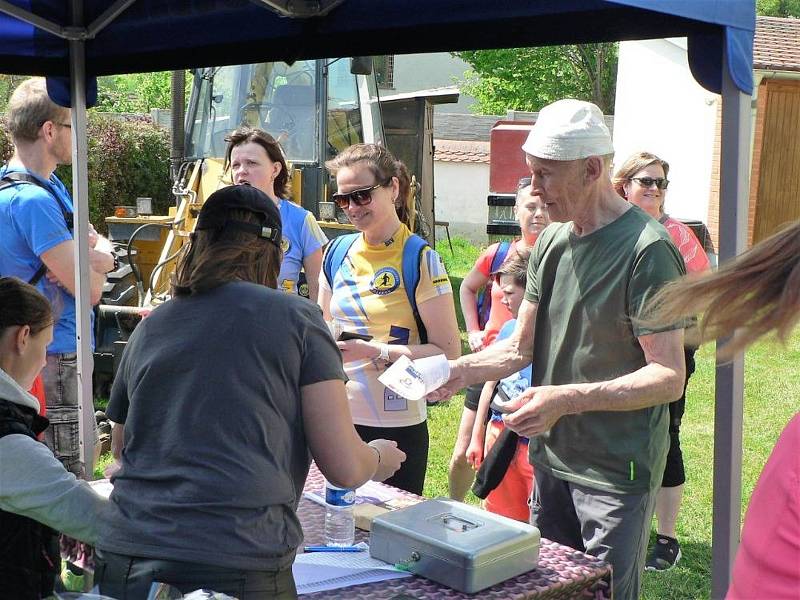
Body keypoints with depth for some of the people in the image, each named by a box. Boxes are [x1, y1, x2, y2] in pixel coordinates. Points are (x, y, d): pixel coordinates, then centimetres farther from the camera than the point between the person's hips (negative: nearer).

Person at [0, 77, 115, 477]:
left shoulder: (49, 186, 12)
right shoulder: (33, 199, -20)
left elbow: (106, 252, 12)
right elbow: (91, 289, -20)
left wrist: (94, 256, -11)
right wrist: (91, 264, 2)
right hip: (55, 357, -10)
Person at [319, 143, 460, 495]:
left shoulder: (420, 260, -8)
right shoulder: (336, 253, 7)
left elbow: (448, 353, -11)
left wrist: (375, 352, -19)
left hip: (397, 429, -4)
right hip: (338, 422, 4)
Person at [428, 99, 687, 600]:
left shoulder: (647, 249, -17)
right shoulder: (551, 243, 8)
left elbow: (669, 378, -19)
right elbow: (520, 348, 11)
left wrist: (568, 399, -29)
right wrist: (460, 371, -8)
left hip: (617, 470, -7)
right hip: (552, 457, 7)